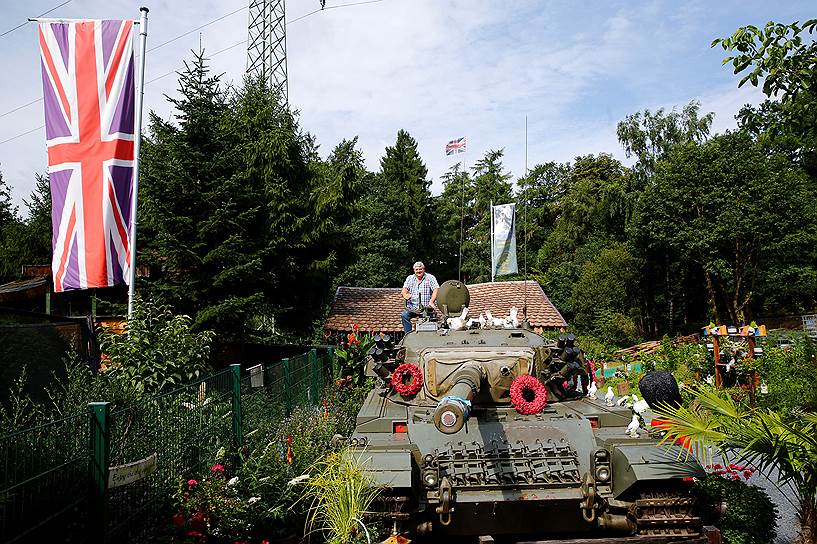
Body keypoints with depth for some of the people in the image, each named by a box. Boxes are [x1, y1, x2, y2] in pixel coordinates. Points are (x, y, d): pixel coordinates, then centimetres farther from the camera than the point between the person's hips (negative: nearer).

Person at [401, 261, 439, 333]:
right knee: (404, 315, -25)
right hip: (412, 308, 3)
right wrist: (405, 295, -21)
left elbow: (436, 289, -5)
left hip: (426, 308, -2)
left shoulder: (430, 278, 5)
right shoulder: (410, 278, 15)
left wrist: (431, 302, -22)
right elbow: (404, 289, 5)